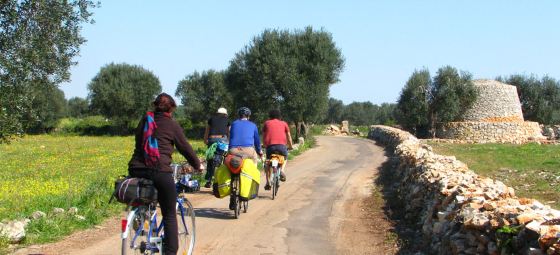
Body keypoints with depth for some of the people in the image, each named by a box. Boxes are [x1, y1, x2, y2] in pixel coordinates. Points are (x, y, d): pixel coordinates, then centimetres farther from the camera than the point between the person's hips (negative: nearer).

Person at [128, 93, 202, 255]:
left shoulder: (144, 121, 18)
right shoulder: (172, 125, 4)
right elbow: (185, 148, 9)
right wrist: (198, 165, 24)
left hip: (136, 170, 4)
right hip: (160, 171, -4)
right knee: (170, 215, 5)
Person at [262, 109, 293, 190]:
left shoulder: (267, 123, 22)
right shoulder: (283, 123, 22)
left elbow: (263, 136, 28)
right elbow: (288, 136, 27)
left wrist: (265, 145, 45)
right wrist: (290, 146, 42)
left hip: (270, 146, 0)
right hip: (282, 145, 0)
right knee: (285, 158, 30)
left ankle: (268, 183, 14)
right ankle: (282, 170, 2)